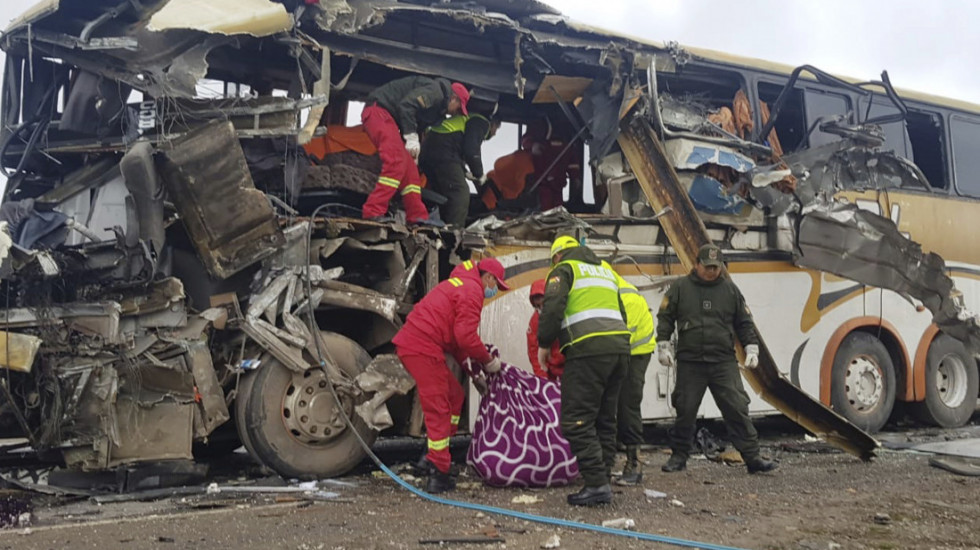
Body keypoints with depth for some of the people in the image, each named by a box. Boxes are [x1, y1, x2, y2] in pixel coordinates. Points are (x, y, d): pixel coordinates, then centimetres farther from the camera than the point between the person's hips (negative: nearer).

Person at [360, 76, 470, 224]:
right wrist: (411, 137, -21)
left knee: (409, 167, 7)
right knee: (397, 162, -22)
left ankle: (417, 217, 8)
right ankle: (373, 212, -25)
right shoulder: (435, 91, -10)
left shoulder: (438, 106, 21)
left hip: (388, 116, 11)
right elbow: (406, 105, -22)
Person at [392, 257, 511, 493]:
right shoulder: (472, 291, -7)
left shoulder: (459, 284, 26)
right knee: (438, 410, -6)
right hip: (423, 349, -10)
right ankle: (438, 476, -3)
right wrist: (488, 361, -2)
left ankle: (434, 453, 18)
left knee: (454, 394, 19)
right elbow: (465, 336, -16)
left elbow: (456, 333, 26)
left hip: (411, 342, 10)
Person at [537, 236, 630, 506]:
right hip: (620, 346, 8)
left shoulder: (564, 269, 7)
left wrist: (544, 344, 2)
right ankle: (602, 480, 14)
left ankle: (597, 484, -10)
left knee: (576, 420, -6)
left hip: (589, 349, -8)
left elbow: (552, 307, -9)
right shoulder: (605, 270, 29)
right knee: (604, 420, 14)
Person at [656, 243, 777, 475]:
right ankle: (679, 456, 18)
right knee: (685, 410, 4)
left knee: (737, 408, -4)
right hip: (689, 362, 0)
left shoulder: (730, 289, 9)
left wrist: (751, 348, 6)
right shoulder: (680, 288, 5)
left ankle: (752, 456, 1)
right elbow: (665, 317, 8)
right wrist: (664, 345, -1)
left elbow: (744, 322, 14)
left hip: (724, 362, 1)